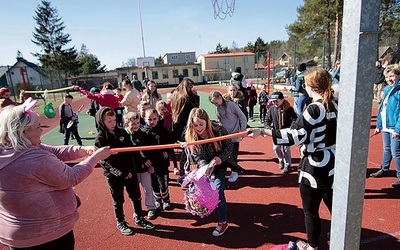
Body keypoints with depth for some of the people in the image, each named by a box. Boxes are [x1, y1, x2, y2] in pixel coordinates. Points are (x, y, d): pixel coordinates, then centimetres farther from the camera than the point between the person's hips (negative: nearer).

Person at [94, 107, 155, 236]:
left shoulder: (122, 132, 2)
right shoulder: (100, 139, -10)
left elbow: (131, 151, 5)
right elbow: (104, 161, -14)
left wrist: (131, 170, -3)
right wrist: (121, 173, -20)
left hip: (130, 172, 4)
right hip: (114, 175, -4)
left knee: (136, 196, 13)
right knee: (118, 201, 13)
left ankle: (139, 218, 33)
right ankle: (120, 223, 33)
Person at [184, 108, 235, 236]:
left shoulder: (218, 129, -28)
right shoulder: (189, 135, -22)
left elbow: (229, 145, -13)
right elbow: (196, 156, -19)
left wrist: (221, 158, -28)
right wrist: (205, 167, -36)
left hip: (220, 163, -3)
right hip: (205, 165, 3)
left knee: (218, 190, -11)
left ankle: (223, 222, 4)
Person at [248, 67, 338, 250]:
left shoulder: (314, 109, -20)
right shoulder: (334, 105, 2)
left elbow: (295, 135, -25)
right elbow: (330, 131, 12)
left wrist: (263, 131, -27)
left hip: (315, 166, -7)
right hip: (331, 163, 8)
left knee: (310, 210, 11)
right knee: (333, 203, 24)